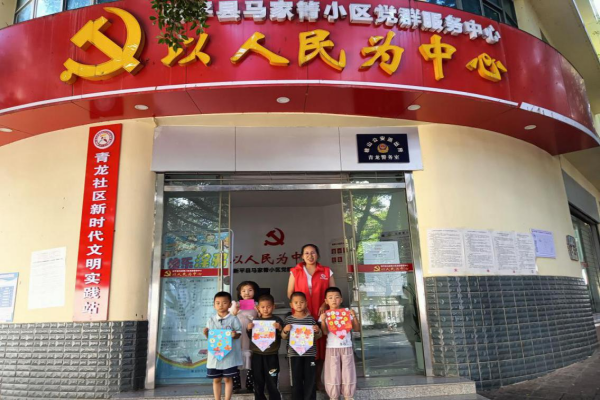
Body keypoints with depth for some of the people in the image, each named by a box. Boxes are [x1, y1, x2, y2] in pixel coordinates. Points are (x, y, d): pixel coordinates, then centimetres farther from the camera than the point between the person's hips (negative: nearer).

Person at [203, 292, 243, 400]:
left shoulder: (233, 319, -6)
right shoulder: (211, 320, 3)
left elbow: (239, 333, -3)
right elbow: (209, 337, 8)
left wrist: (235, 335, -24)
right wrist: (206, 333, -13)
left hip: (229, 354, -3)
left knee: (227, 379, 6)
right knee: (216, 379, 12)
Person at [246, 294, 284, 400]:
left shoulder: (277, 320, -4)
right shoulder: (255, 320, 5)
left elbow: (283, 336, -6)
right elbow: (250, 337, 9)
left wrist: (280, 329, -24)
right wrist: (248, 329, -10)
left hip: (271, 355, -3)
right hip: (257, 355, 3)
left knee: (272, 382, 3)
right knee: (258, 382, 14)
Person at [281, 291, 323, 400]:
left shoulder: (311, 318, 0)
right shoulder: (289, 319, 0)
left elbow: (317, 337, 6)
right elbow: (283, 337, 4)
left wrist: (317, 331, -15)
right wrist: (285, 330, -17)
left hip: (309, 353, 0)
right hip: (294, 353, 0)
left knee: (310, 379, 5)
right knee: (296, 379, 8)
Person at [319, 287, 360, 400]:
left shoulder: (347, 312, -1)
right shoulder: (325, 315, -3)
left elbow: (357, 329, -2)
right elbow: (325, 332, -11)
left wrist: (354, 317, -15)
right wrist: (323, 320, -25)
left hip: (346, 347, 1)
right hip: (332, 348, -1)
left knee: (348, 372, 9)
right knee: (333, 373, 5)